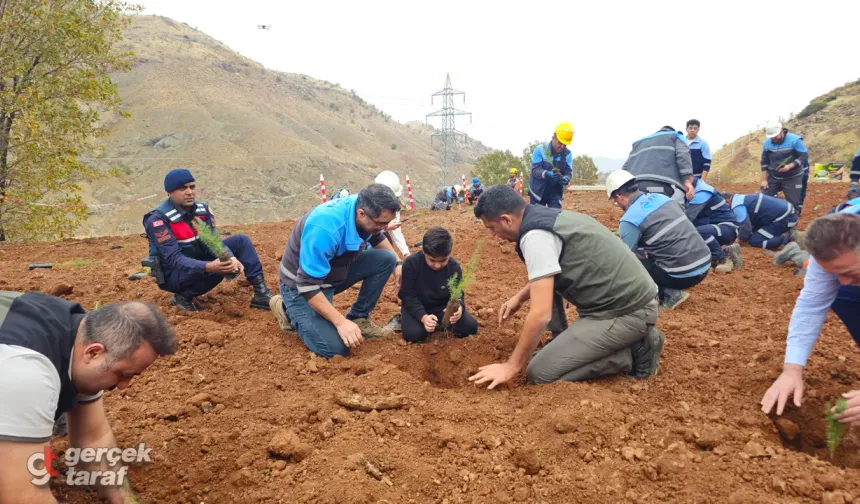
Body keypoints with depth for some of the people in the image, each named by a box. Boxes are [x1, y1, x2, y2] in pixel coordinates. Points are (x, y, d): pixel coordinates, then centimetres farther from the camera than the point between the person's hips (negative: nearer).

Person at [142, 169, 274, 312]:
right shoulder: (159, 219, -22)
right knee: (216, 270, -36)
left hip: (199, 263, 7)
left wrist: (231, 259, -32)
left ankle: (261, 293, -11)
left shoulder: (202, 209, -2)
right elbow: (174, 259, -29)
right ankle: (183, 297, -9)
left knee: (240, 240, -6)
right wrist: (208, 267, -45)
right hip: (173, 275, -7)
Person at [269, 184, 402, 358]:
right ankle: (289, 311, 6)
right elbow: (308, 285, -33)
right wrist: (341, 322, -32)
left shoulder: (364, 208, -14)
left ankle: (358, 318, 4)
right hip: (301, 283, -7)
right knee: (336, 348, -19)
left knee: (386, 259, -10)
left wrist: (398, 263, -1)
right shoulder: (325, 229, -38)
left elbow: (377, 238, 11)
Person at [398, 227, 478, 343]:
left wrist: (459, 308, -35)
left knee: (470, 326, -15)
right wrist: (422, 316, -36)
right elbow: (408, 296, -20)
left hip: (442, 306, 3)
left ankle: (441, 322, 11)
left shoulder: (454, 267, -16)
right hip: (417, 306, -2)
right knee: (414, 334, -29)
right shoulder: (411, 263, -24)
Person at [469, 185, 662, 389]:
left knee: (540, 372, -8)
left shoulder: (535, 236, -19)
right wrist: (519, 297, 23)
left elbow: (540, 314, -22)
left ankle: (634, 352, 0)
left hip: (629, 312, -9)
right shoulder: (547, 216, 10)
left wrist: (511, 367, -13)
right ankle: (561, 344, 19)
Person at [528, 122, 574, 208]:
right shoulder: (540, 149, -15)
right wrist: (547, 174, -40)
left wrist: (565, 179, -30)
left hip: (555, 192, 3)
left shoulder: (567, 154, -4)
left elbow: (568, 172, -6)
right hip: (538, 190, -2)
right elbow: (535, 170, -20)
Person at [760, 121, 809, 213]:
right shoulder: (767, 143, -2)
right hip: (773, 177, 3)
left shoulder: (794, 140, -13)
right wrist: (764, 180, 0)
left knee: (793, 203, 0)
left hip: (792, 178, -3)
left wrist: (789, 167, -26)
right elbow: (764, 162, 5)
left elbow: (804, 156, -12)